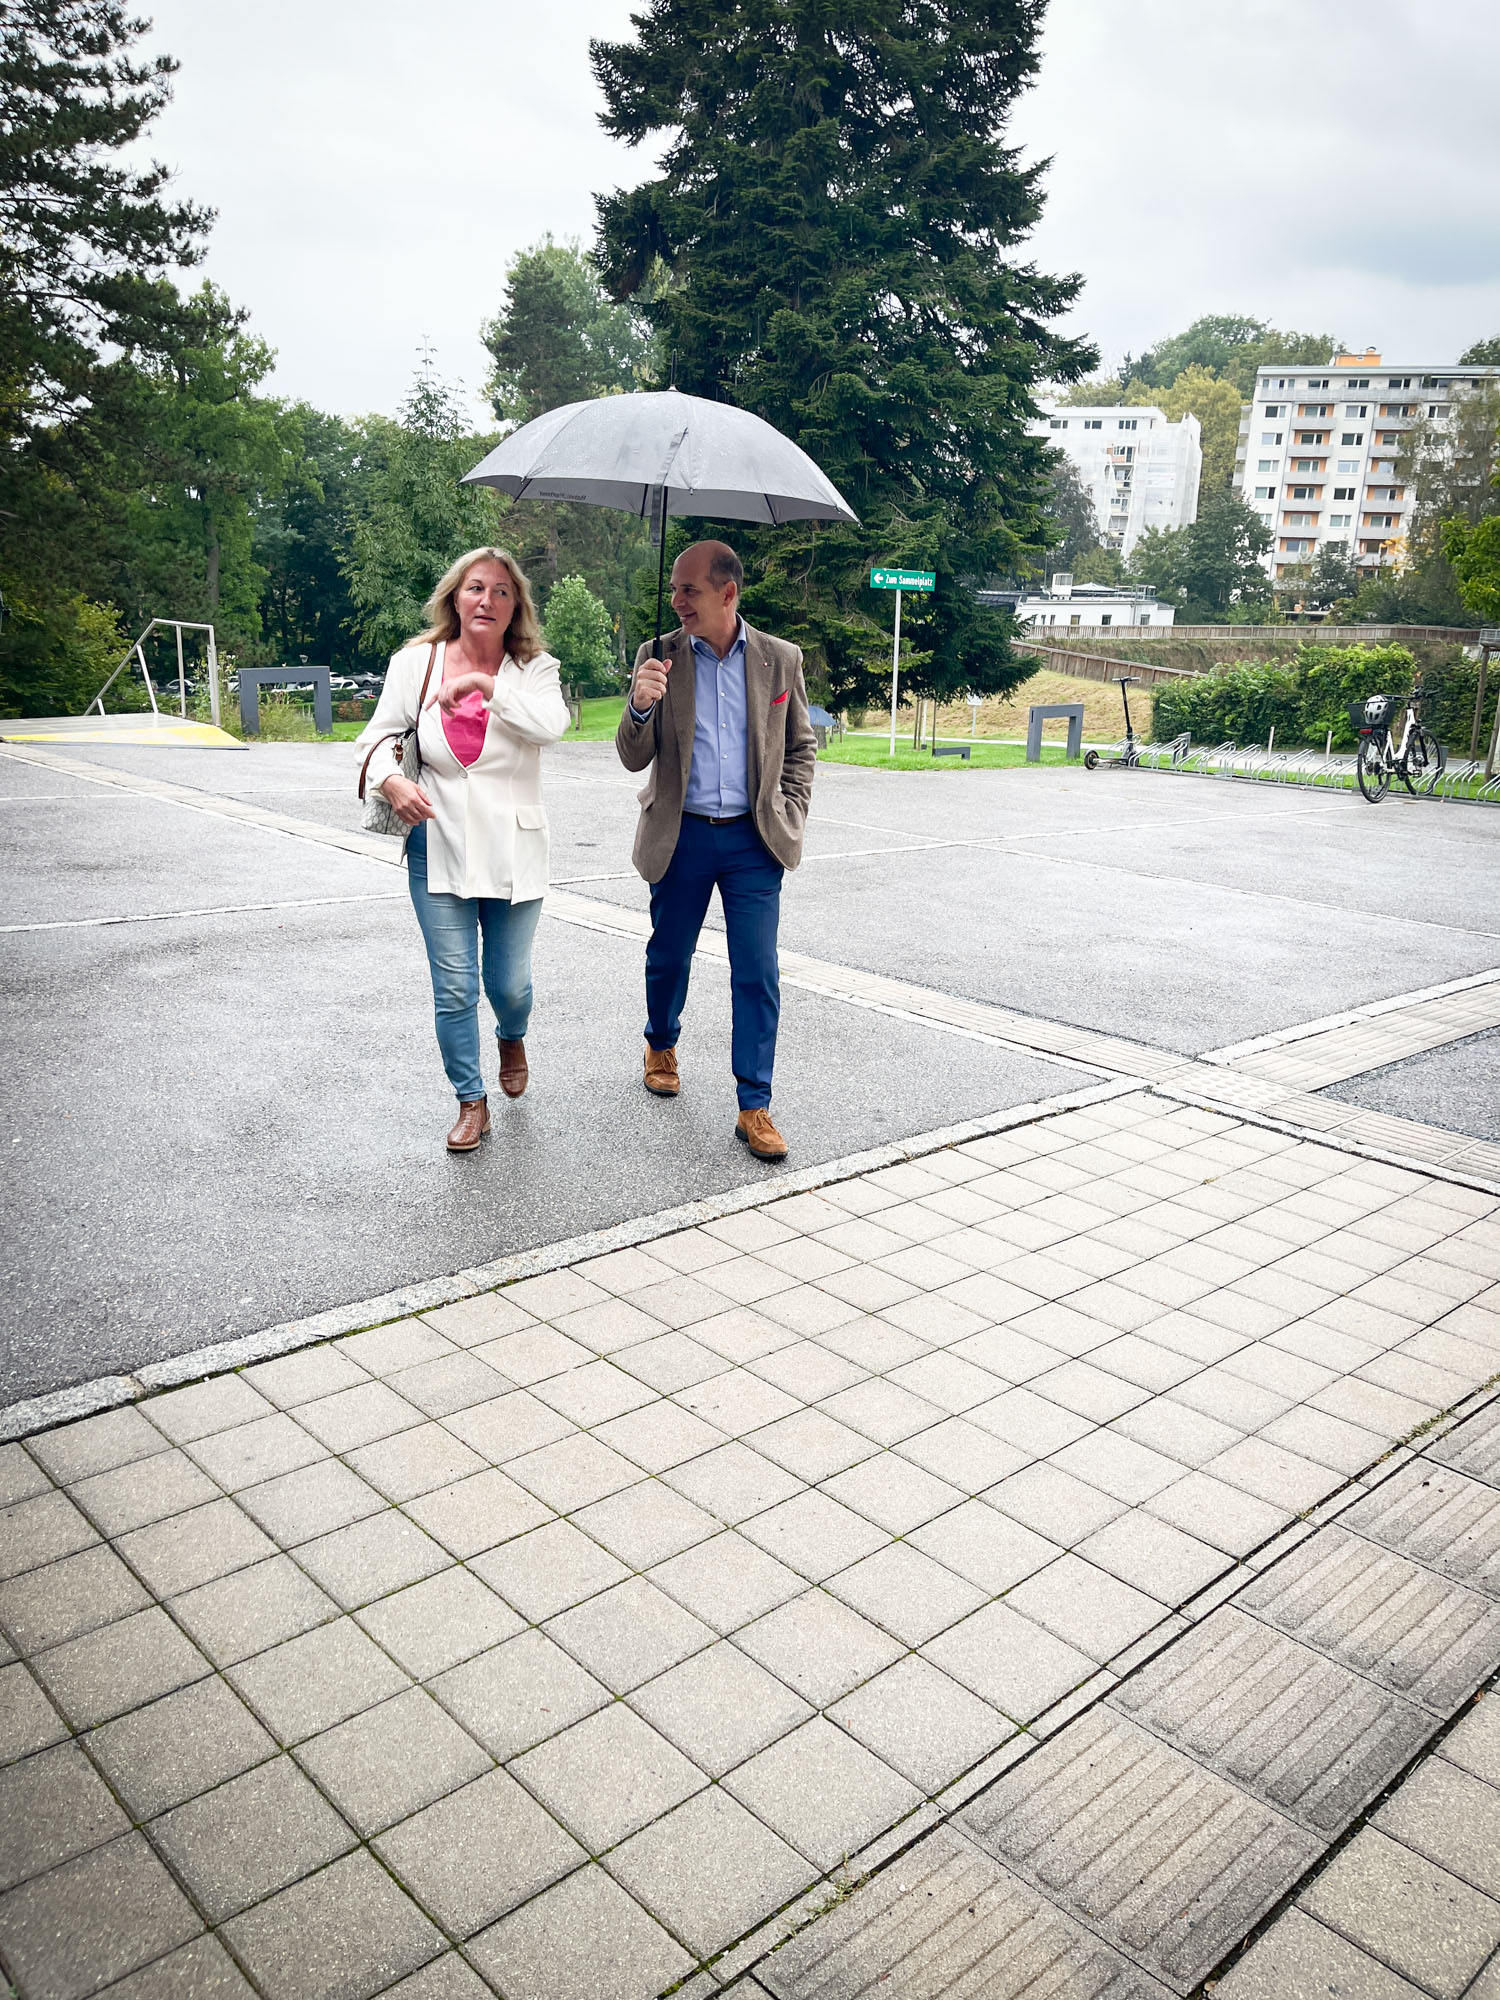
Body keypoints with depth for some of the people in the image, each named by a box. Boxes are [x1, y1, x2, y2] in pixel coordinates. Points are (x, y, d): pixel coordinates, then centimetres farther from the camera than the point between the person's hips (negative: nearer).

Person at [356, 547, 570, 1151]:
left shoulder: (533, 669, -1)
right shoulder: (415, 663, 2)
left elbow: (550, 725, -21)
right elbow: (379, 735, 5)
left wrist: (483, 683, -22)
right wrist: (391, 780, -15)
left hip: (513, 851, 0)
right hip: (439, 849, 1)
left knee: (509, 982, 9)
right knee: (454, 986, 2)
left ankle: (512, 1039, 47)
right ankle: (471, 1102, 20)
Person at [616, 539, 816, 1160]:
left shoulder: (780, 659, 2)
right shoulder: (659, 657, 0)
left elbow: (801, 746, 14)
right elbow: (634, 759, -1)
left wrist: (790, 813, 1)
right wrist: (640, 707, -21)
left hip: (753, 839, 0)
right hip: (681, 836, 1)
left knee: (757, 974, -3)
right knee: (668, 957, 14)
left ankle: (754, 1108, 5)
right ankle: (661, 1045, 43)